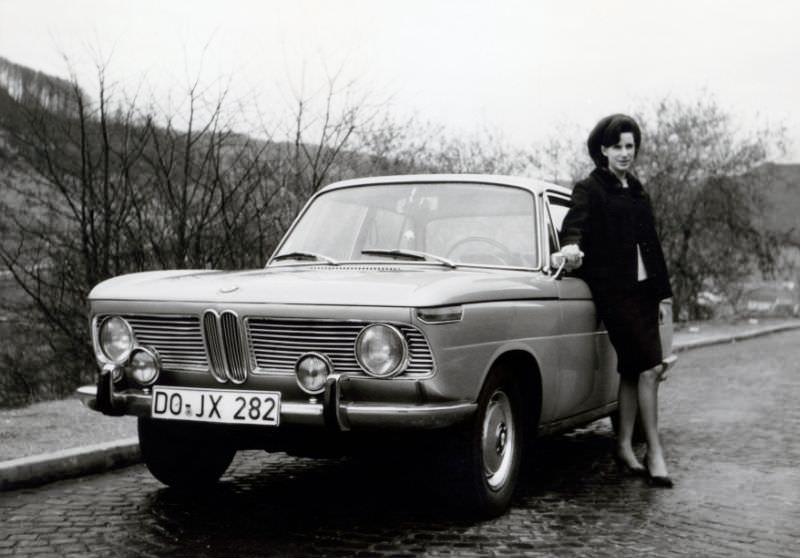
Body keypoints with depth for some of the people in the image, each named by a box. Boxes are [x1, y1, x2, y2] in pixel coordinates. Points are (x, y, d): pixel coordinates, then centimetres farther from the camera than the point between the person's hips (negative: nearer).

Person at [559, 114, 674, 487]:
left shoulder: (637, 191, 18)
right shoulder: (589, 189, -3)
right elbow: (574, 223, -19)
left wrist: (660, 286, 17)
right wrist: (572, 247, -42)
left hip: (643, 288, 7)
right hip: (614, 291, -7)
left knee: (632, 370, 9)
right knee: (650, 368, -11)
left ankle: (625, 447, 19)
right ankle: (654, 451, -3)